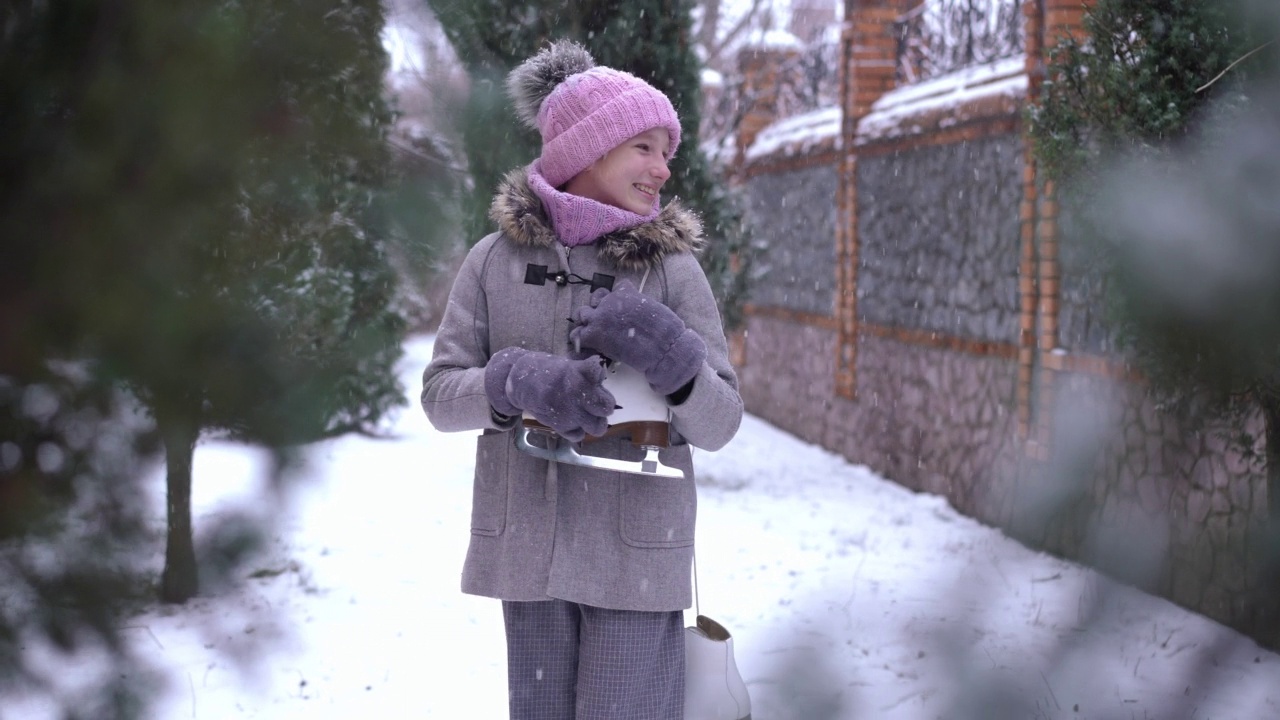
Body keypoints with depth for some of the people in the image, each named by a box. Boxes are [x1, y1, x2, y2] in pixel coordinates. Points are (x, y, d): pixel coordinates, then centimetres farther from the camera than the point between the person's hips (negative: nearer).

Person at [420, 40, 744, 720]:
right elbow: (441, 395, -1)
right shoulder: (496, 260, 0)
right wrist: (520, 381, -20)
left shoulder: (673, 267, -3)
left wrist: (675, 363, -25)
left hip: (636, 555, -1)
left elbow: (720, 423, -4)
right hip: (529, 547, 2)